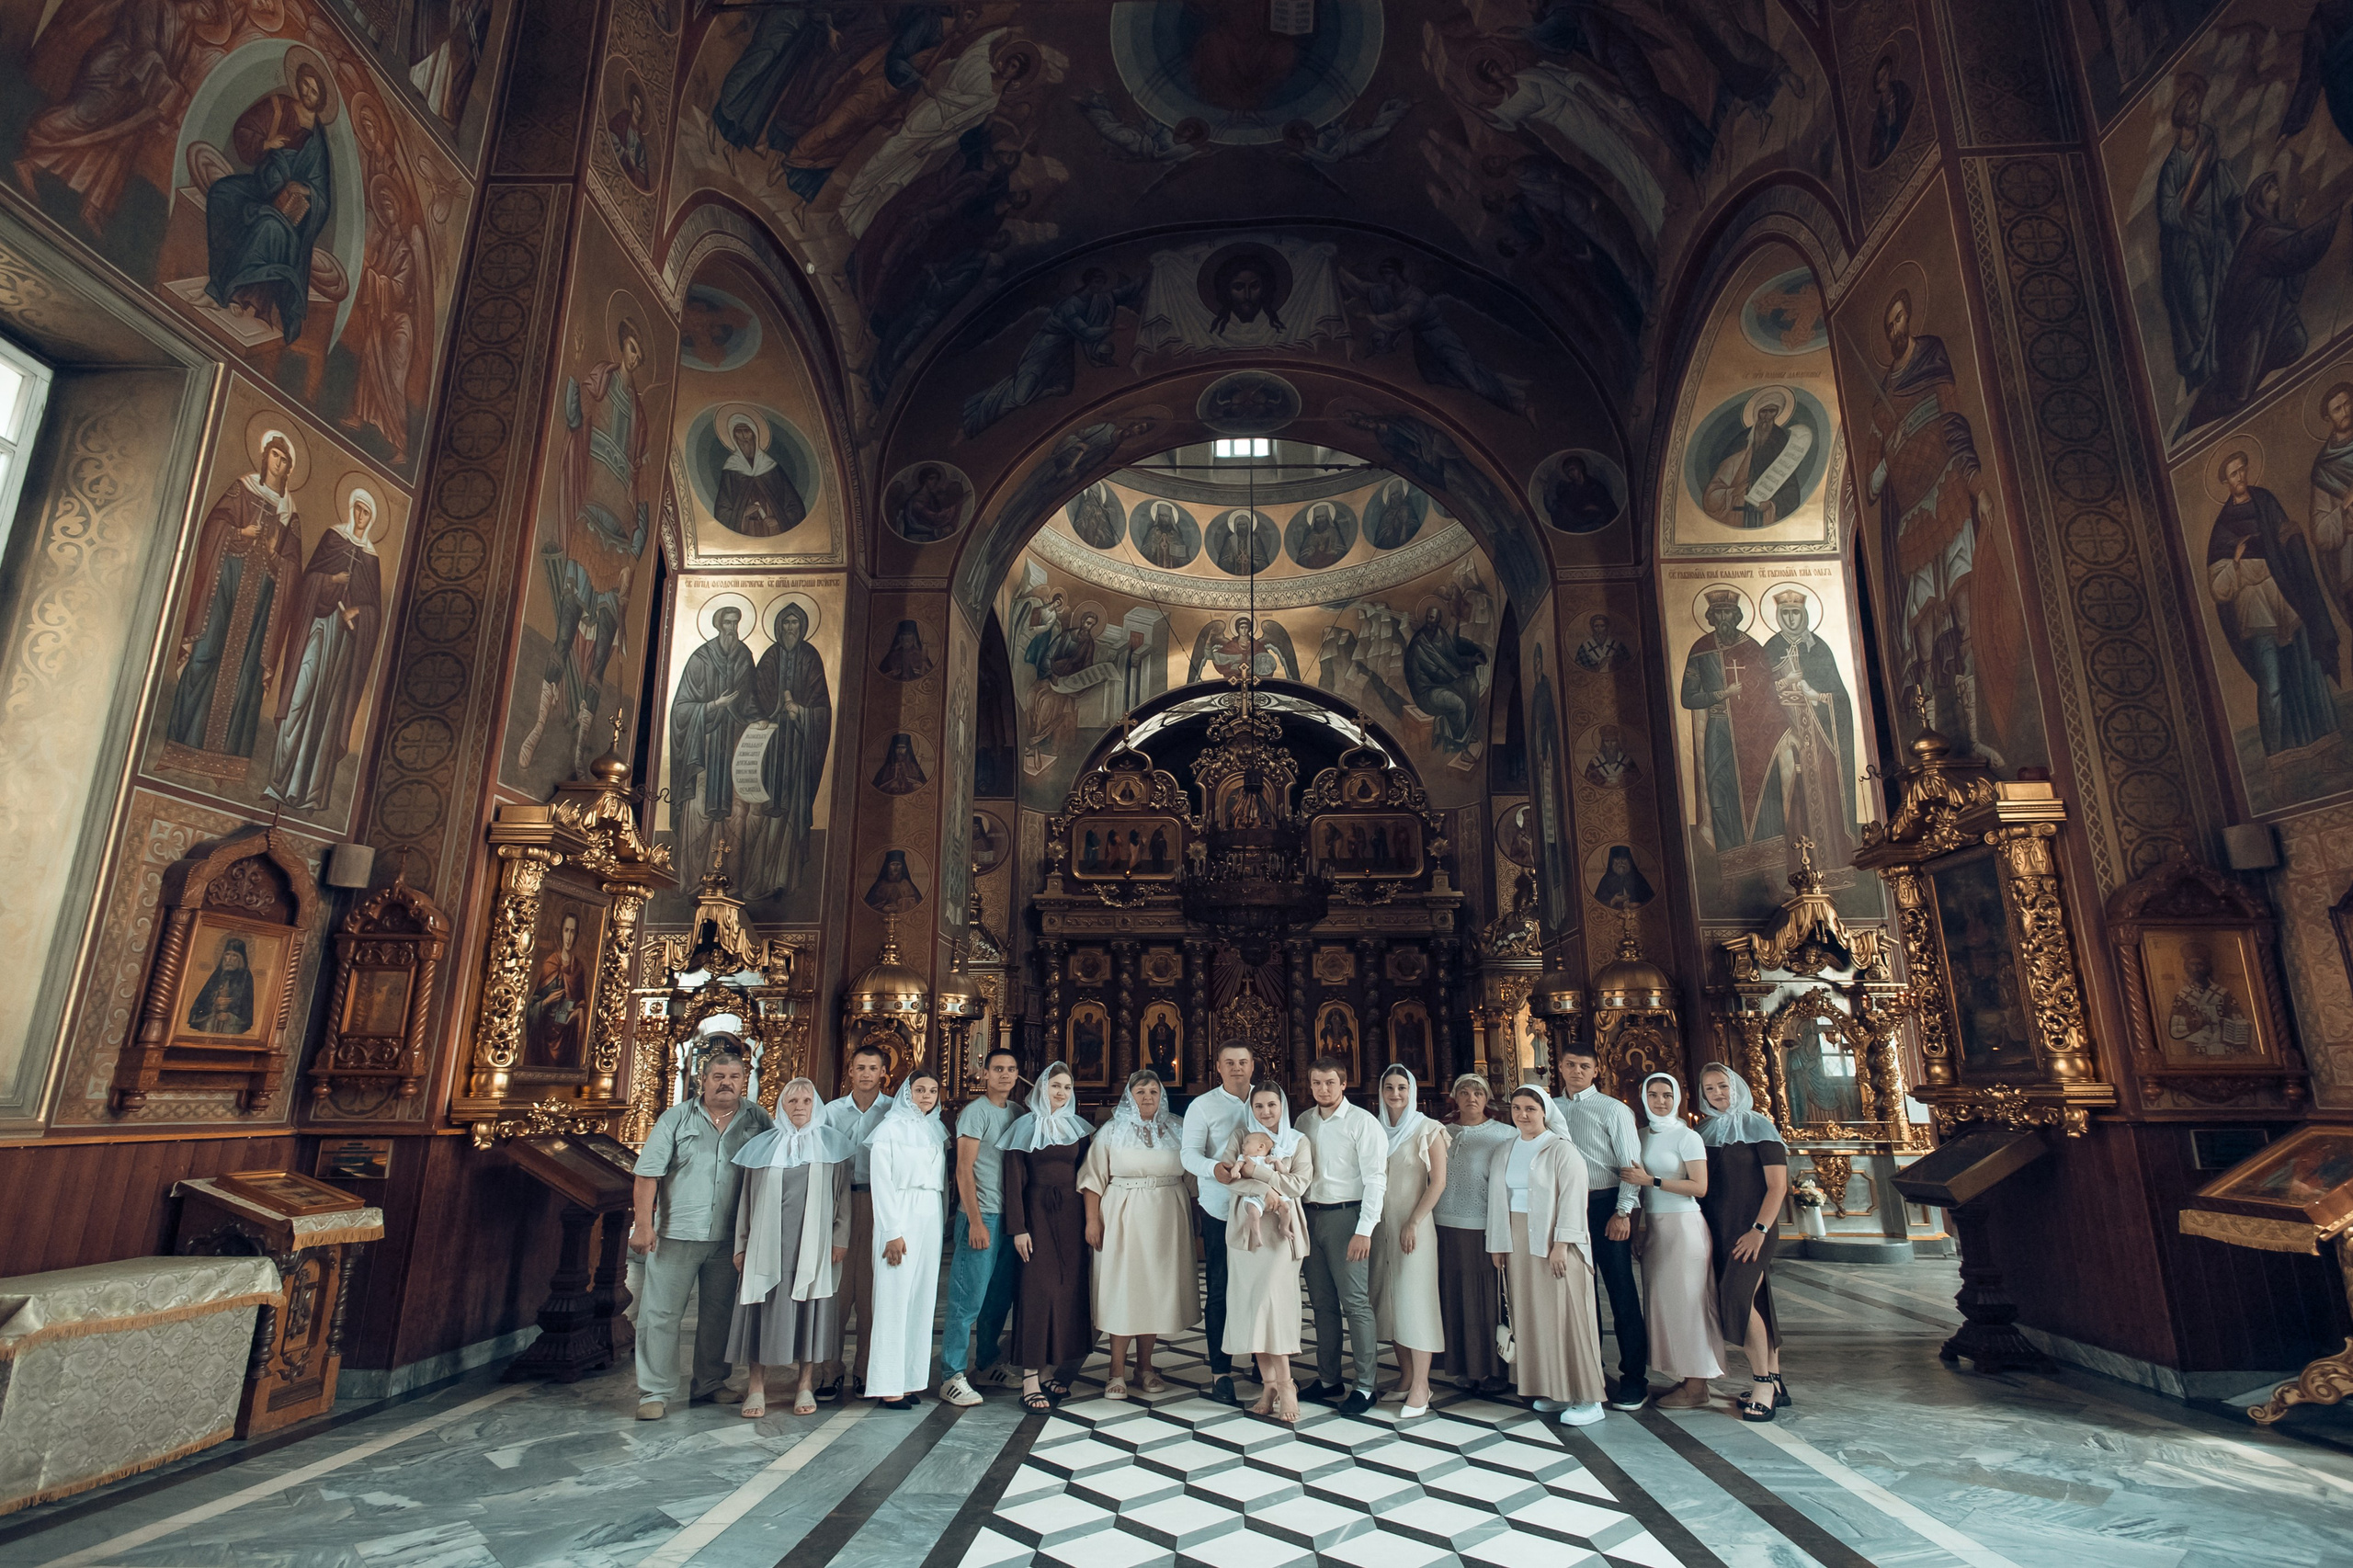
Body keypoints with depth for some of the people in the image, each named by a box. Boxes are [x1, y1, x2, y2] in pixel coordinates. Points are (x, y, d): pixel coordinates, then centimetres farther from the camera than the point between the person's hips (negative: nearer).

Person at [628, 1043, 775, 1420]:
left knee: (718, 1315, 13)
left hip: (728, 1237, 2)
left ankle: (710, 1384, 27)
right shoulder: (677, 1117, -1)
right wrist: (643, 1224, -10)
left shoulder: (758, 1120, 2)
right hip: (675, 1233, -2)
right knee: (660, 1313, 1)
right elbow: (648, 1172, -3)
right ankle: (655, 1392, 13)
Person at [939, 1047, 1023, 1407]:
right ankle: (952, 1376, 3)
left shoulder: (1017, 1114, 13)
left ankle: (990, 1364, 26)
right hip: (983, 1217, -7)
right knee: (969, 1299, -5)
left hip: (1011, 1217, 7)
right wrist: (976, 1221, -15)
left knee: (1000, 1298, 13)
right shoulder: (976, 1112, -7)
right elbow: (964, 1170, -11)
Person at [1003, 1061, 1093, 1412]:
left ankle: (1050, 1371, 14)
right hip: (1037, 1215, -4)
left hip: (1071, 1215, 4)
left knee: (1068, 1289, 4)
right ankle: (1030, 1380, -3)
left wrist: (1088, 1221, 0)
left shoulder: (1078, 1127, 10)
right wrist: (1018, 1228, -11)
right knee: (1038, 1290, -7)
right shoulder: (1025, 1128, -2)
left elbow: (1083, 1174, 10)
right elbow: (1014, 1182, -5)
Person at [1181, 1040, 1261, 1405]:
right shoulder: (1203, 1106, 1)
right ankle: (1220, 1371, 11)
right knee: (1219, 1291, 1)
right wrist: (1215, 1168, -29)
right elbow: (1190, 1154, -8)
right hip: (1220, 1210, -2)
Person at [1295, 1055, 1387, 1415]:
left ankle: (1365, 1386, 5)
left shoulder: (1361, 1122, -6)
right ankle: (1328, 1379, 21)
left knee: (1355, 1302, -4)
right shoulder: (1305, 1122, 10)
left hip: (1346, 1215, -5)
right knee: (1322, 1302, 11)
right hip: (1312, 1215, 5)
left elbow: (1375, 1179, -9)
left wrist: (1364, 1230, -15)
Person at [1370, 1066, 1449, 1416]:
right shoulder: (1376, 1130, 9)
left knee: (1414, 1298, -5)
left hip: (1414, 1225, -5)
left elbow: (1438, 1181, -8)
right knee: (1388, 1298, 6)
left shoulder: (1427, 1130, -4)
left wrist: (1413, 1223, -13)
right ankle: (1405, 1373, 17)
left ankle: (1420, 1385, 0)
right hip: (1382, 1225, 5)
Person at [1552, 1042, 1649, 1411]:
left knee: (1621, 1290, 0)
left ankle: (1634, 1378, 10)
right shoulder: (1552, 1110, 8)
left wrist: (1623, 1212, -14)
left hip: (1605, 1204, -4)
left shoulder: (1612, 1110, -4)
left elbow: (1631, 1164, -7)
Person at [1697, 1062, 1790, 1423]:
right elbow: (1702, 1185, 15)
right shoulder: (1705, 1132, 11)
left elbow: (1778, 1185, -9)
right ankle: (1775, 1384, 17)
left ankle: (1762, 1384, -6)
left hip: (1752, 1228, -5)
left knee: (1738, 1297, -16)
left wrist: (1759, 1230, -16)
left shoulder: (1758, 1127, -5)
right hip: (1719, 1230, 5)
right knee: (1756, 1304, 9)